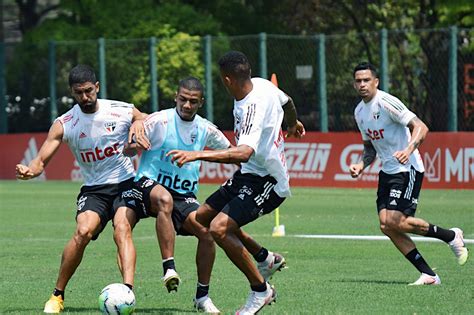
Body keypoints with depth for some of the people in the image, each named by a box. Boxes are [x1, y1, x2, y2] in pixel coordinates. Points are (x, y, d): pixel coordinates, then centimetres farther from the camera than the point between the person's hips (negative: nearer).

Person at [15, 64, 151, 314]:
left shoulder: (124, 111, -3)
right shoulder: (64, 125, -3)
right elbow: (41, 160, -7)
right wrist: (29, 171, -31)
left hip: (126, 183, -1)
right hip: (93, 189, 1)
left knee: (122, 229, -28)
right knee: (83, 231, -24)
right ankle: (58, 295, -9)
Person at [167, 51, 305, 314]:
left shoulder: (254, 107, -30)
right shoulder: (261, 84, -2)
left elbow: (244, 152, -46)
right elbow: (287, 102, 22)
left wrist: (196, 155, -50)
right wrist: (293, 124, 46)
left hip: (266, 181, -10)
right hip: (249, 174, 10)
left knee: (219, 227, -25)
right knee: (202, 218, 15)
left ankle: (261, 289, -8)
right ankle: (265, 258, 31)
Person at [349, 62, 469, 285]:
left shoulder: (386, 102, -14)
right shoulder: (360, 112, 13)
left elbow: (420, 127, -19)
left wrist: (408, 149, -35)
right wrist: (361, 165, 6)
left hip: (408, 169, -8)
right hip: (387, 172, 8)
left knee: (395, 221, -19)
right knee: (386, 226, -5)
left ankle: (451, 236, 2)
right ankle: (428, 275, 0)